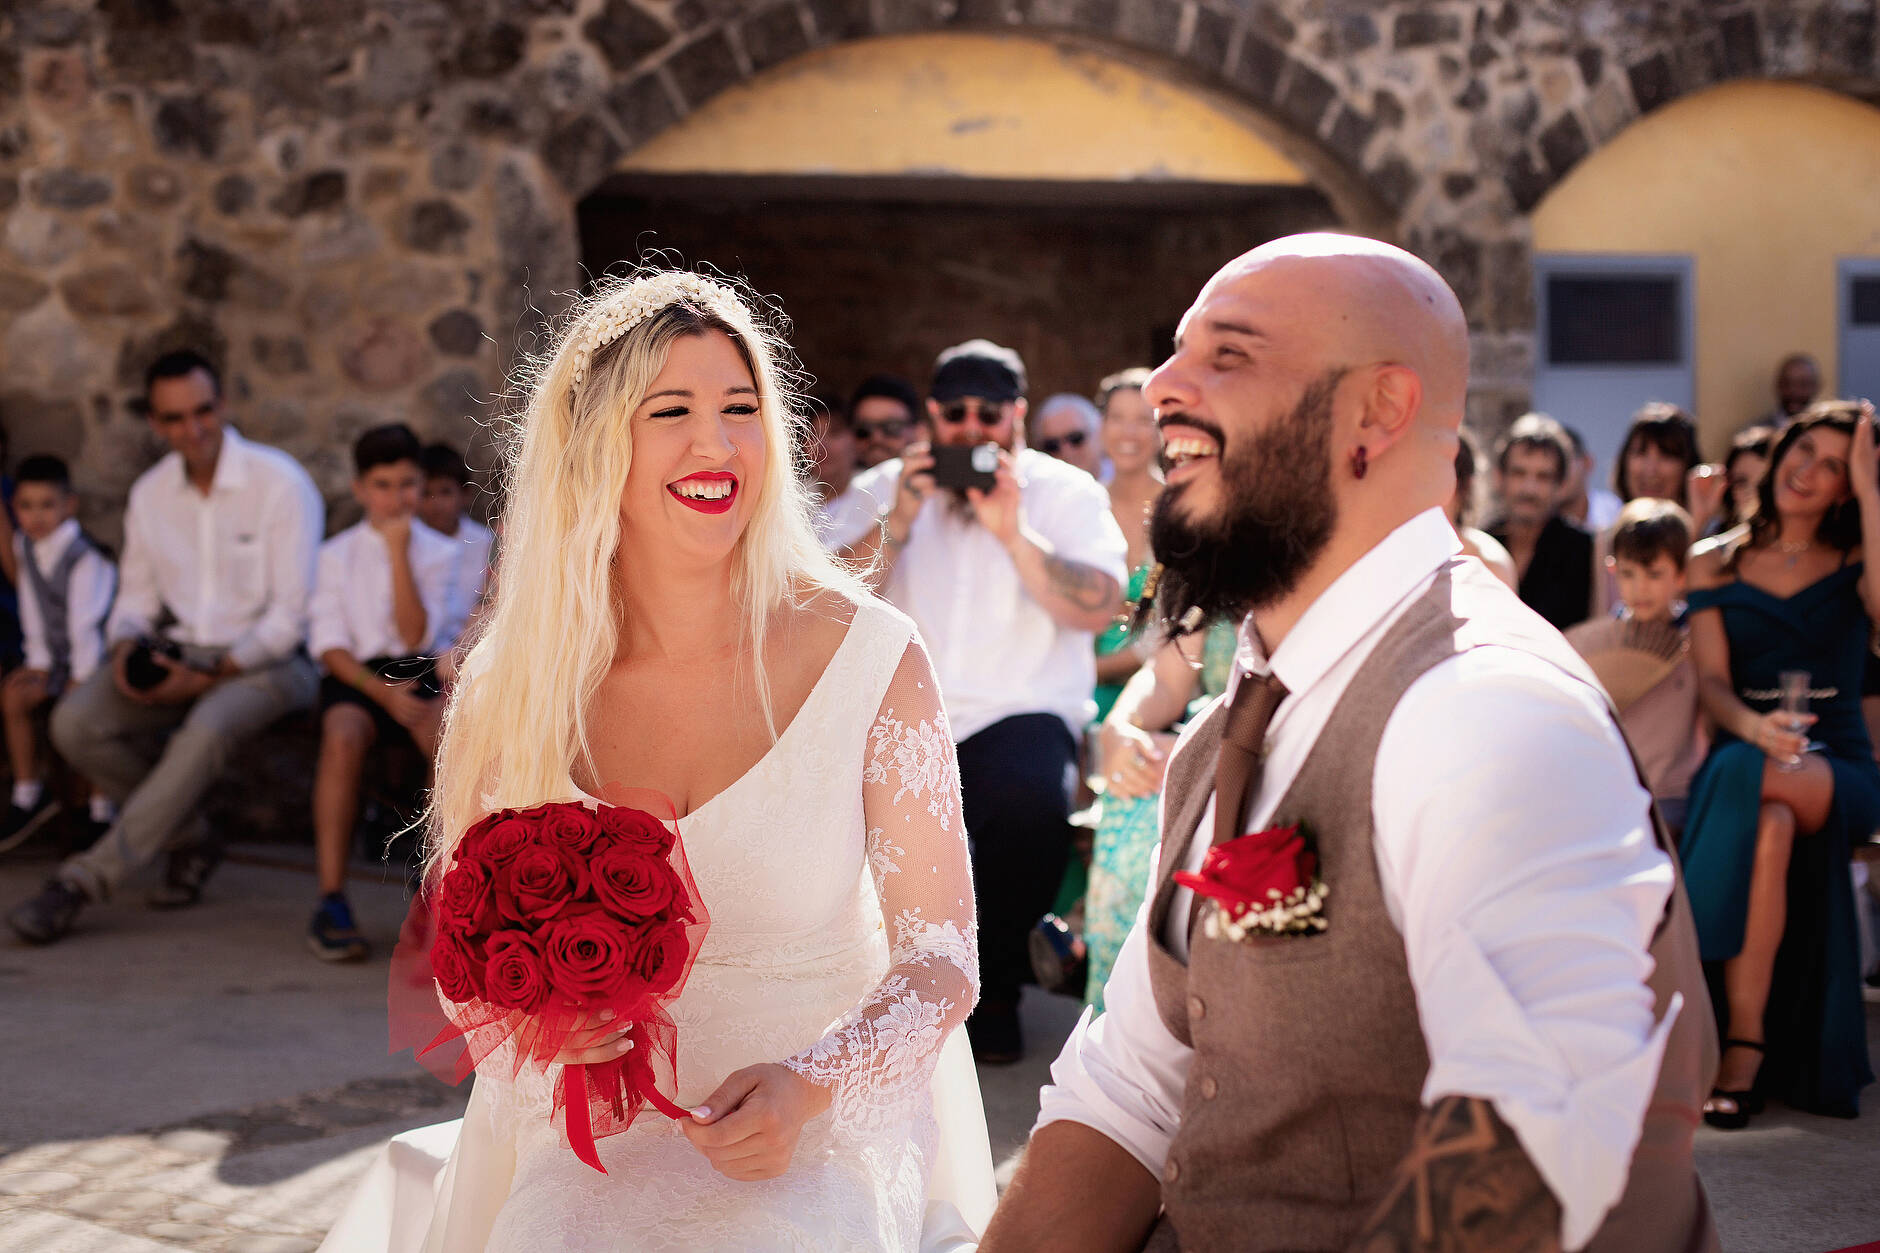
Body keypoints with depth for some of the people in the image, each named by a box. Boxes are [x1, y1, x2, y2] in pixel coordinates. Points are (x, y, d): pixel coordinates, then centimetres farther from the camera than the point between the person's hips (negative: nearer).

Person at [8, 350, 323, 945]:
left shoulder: (280, 482, -11)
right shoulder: (150, 493, 7)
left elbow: (291, 615, -13)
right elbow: (136, 594, 15)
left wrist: (210, 675, -20)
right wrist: (128, 644, -9)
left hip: (269, 658, -5)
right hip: (181, 651, 6)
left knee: (207, 729, -38)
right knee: (74, 722, -20)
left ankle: (82, 881, -32)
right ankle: (189, 840, 0)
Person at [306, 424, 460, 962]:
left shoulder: (441, 552, 11)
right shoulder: (336, 554, 13)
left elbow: (416, 636, -3)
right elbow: (328, 644, 2)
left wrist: (399, 552, -8)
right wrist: (383, 692, -14)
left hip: (423, 673, 0)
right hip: (356, 676, 0)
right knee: (343, 734, -36)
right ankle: (331, 902, -36)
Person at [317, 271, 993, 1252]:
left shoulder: (868, 660, -7)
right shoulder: (516, 690, -1)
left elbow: (940, 962, -4)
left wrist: (807, 1086, -22)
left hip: (816, 1140, -2)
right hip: (592, 1147, 2)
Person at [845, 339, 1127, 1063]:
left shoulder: (1067, 493, 9)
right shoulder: (883, 489, 15)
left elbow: (1100, 607, -8)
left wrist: (1012, 534, -16)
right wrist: (897, 524, -10)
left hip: (1019, 712, -2)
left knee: (1029, 802, -34)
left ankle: (995, 989, -10)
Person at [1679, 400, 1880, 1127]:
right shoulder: (1715, 562, 11)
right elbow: (1711, 679, -1)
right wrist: (1752, 726, -24)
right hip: (1743, 758, 1)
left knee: (1757, 788, -36)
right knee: (1770, 824, -35)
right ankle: (1744, 1042, -32)